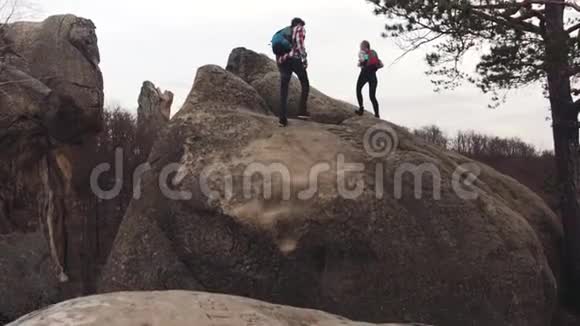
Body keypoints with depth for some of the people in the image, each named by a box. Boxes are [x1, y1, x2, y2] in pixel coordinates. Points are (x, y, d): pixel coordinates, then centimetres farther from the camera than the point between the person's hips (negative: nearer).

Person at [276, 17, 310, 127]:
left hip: (282, 60, 5)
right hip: (294, 59, -5)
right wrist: (305, 58, -10)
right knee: (305, 85, 14)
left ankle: (283, 119, -1)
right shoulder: (300, 29, 11)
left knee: (283, 91, 5)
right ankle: (302, 111, 3)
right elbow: (299, 42, -9)